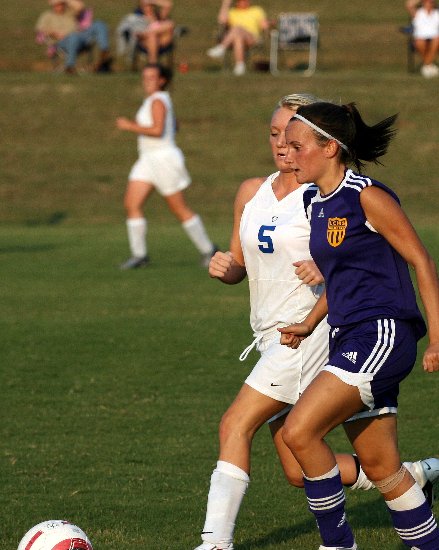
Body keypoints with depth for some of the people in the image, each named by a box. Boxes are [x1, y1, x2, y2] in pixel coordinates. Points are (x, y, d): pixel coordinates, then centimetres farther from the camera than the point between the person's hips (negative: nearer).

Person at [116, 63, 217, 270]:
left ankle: (207, 249, 15)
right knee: (131, 204, -3)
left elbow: (158, 130, -29)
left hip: (164, 158, -10)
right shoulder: (157, 99, 14)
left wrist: (130, 126, -23)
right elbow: (171, 127, 26)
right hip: (147, 161, 10)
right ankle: (139, 254, -1)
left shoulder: (157, 101, -16)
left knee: (180, 210, 1)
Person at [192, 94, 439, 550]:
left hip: (310, 328, -8)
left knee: (236, 424, -17)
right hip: (272, 336, 8)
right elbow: (240, 265, 18)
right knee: (301, 471, 7)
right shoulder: (251, 192, 12)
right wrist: (224, 268, -5)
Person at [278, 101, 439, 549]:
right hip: (348, 340, 9)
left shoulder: (368, 197, -12)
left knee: (299, 432, -17)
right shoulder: (318, 204, 13)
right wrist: (309, 325, 14)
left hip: (382, 334, -9)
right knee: (380, 467, 10)